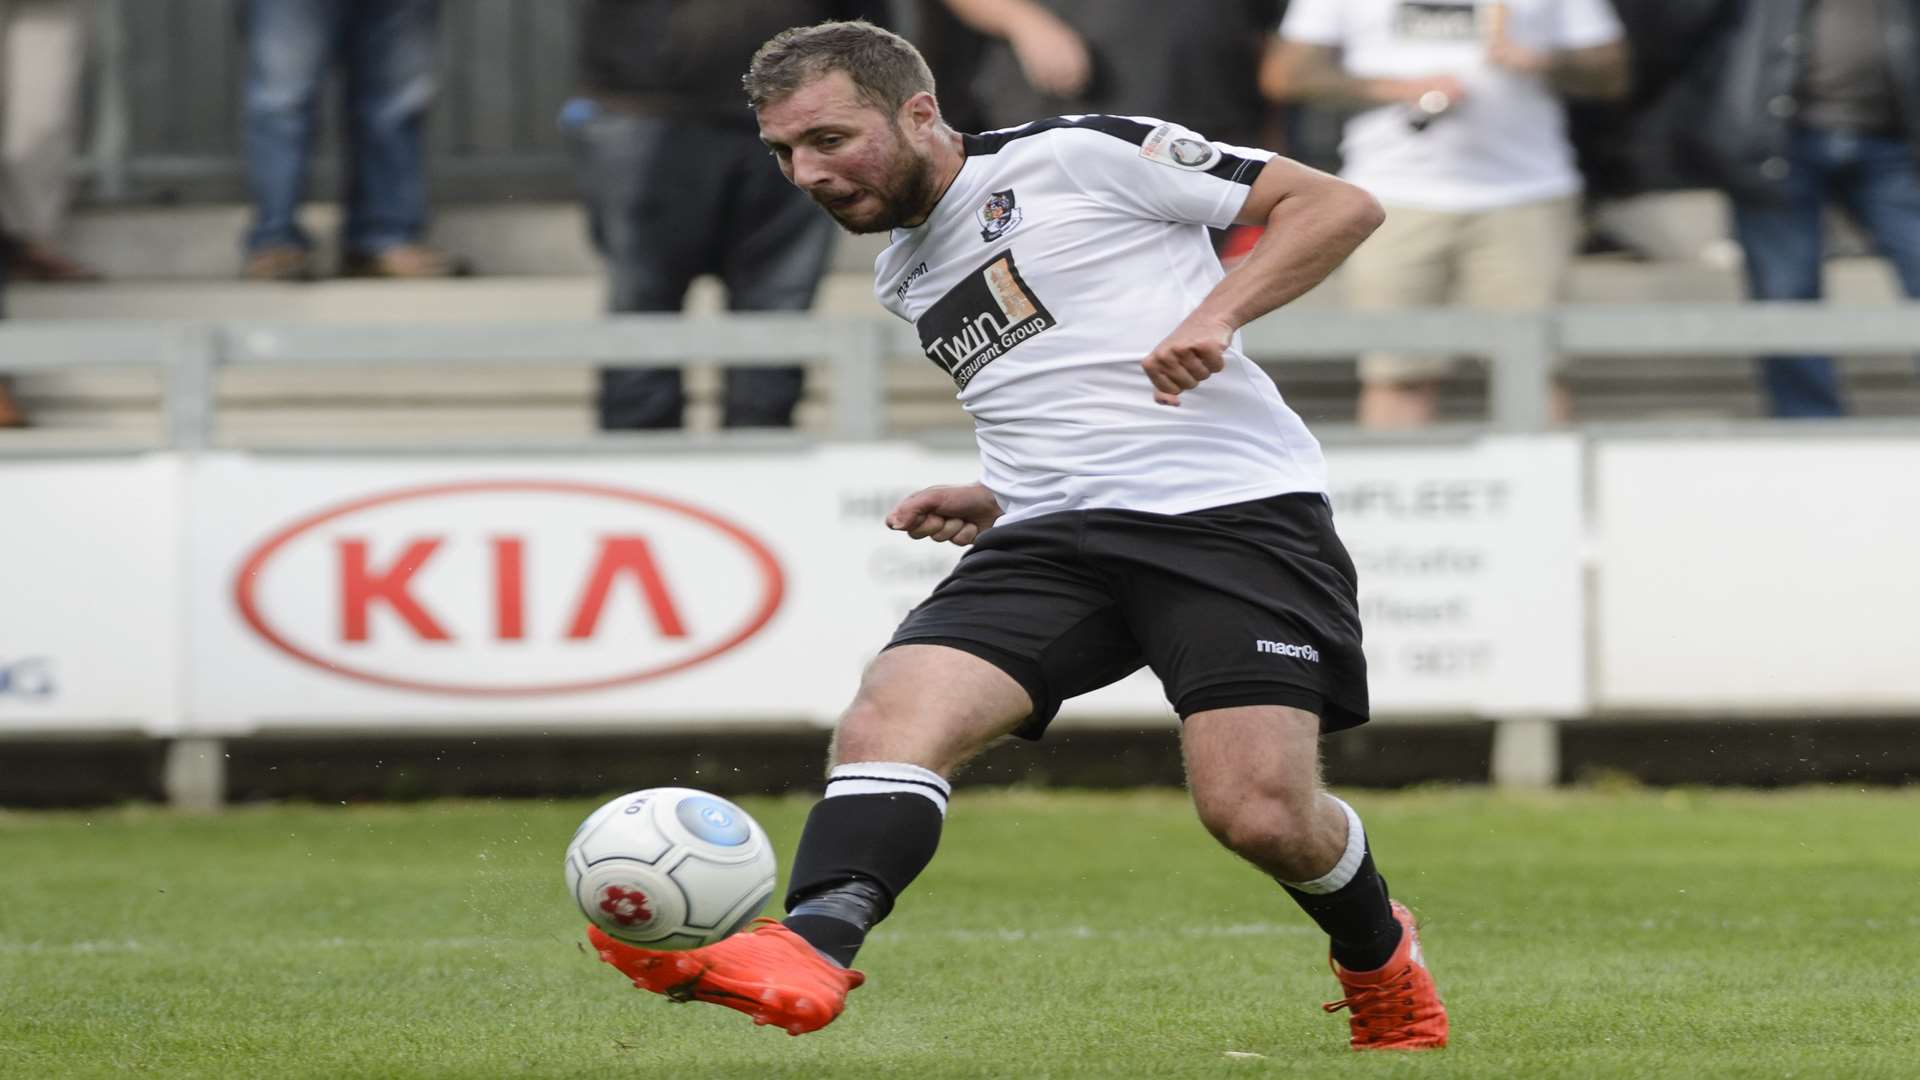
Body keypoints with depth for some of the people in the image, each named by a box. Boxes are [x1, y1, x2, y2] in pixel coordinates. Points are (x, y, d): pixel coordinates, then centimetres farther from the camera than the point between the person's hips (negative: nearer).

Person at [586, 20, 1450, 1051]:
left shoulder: (1078, 154, -1)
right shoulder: (905, 277, 22)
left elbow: (1339, 205, 0)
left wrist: (1217, 313, -14)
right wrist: (995, 499, 15)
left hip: (1233, 510, -6)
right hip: (1053, 539, 6)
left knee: (1259, 814, -17)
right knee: (890, 718, -22)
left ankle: (1379, 956, 16)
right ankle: (810, 947, -45)